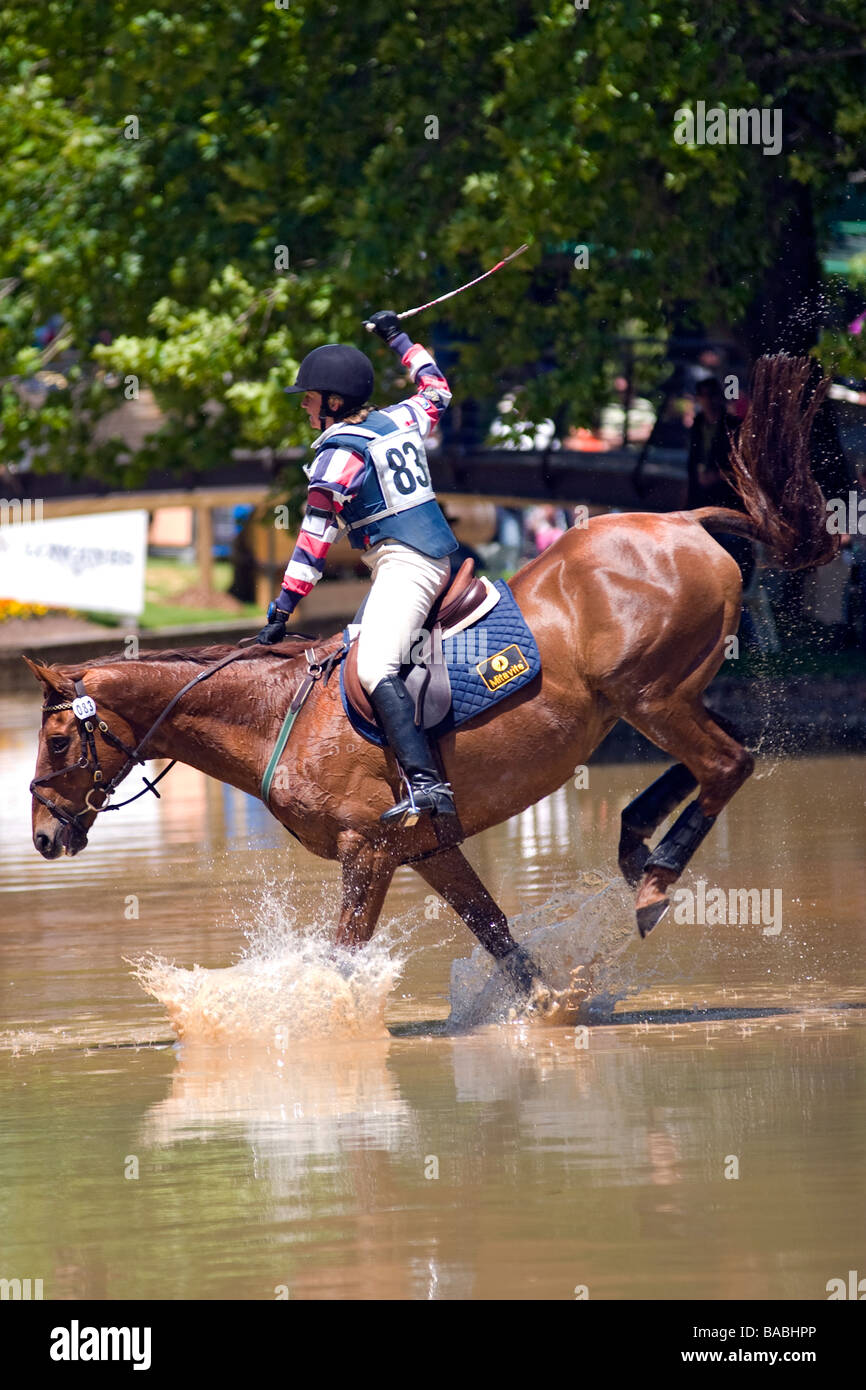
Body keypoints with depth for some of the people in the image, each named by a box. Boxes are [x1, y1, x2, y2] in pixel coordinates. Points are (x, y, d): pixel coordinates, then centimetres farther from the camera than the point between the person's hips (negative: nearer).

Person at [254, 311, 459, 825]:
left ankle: (425, 783, -42)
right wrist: (399, 338, 46)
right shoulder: (402, 420, 13)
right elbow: (437, 391, 36)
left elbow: (314, 541, -10)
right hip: (442, 556, 10)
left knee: (376, 667, -24)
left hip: (402, 564, -10)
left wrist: (282, 610, -7)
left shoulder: (337, 457, -8)